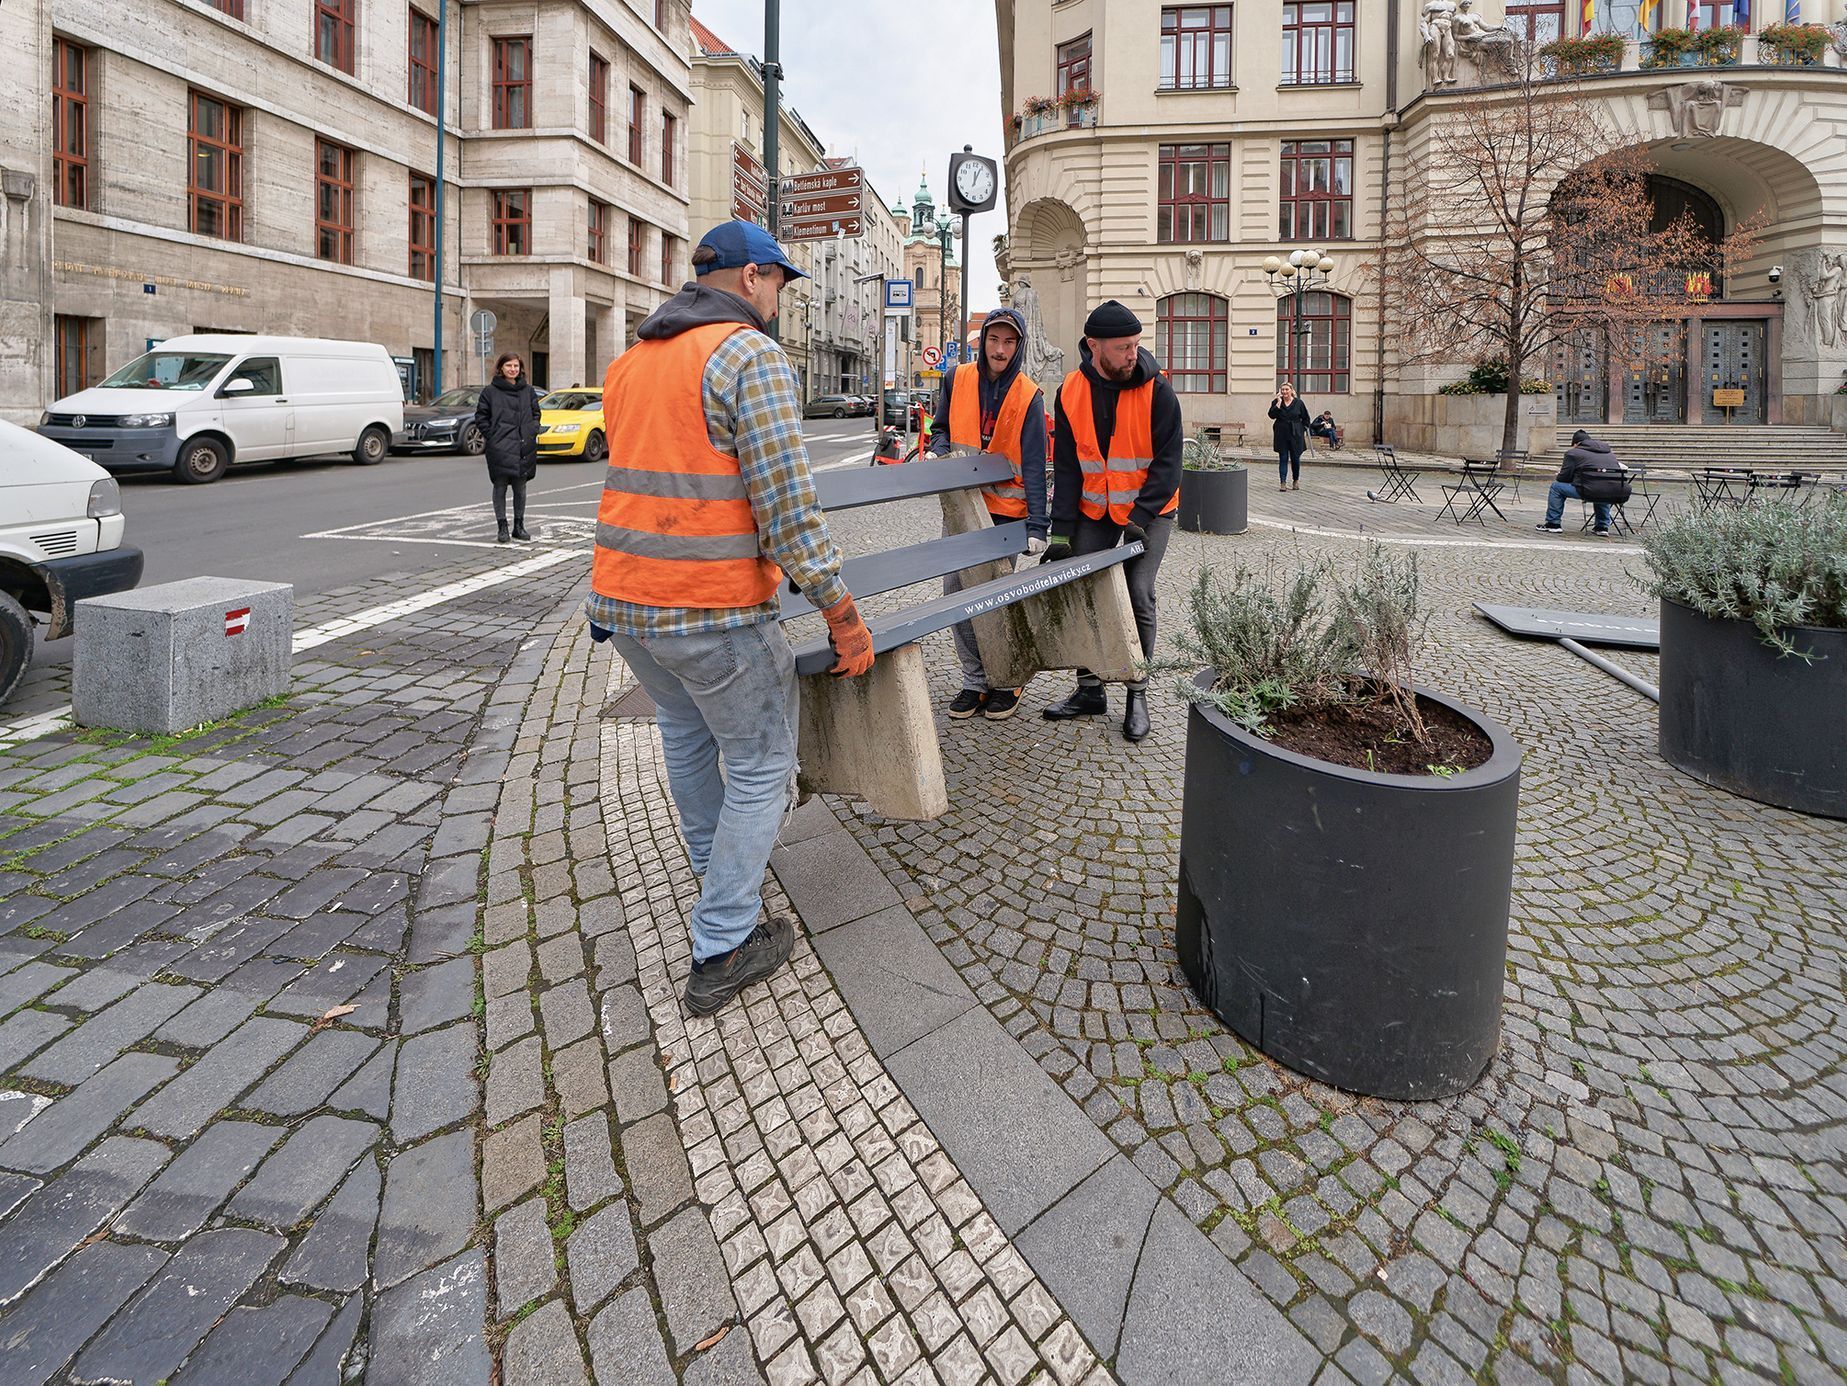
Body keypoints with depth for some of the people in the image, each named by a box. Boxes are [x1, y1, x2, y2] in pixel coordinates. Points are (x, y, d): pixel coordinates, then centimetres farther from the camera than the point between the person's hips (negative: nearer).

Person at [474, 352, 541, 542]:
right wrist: (492, 437, -6)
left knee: (520, 488, 9)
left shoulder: (528, 391, 10)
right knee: (500, 488, 0)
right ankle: (502, 527, 7)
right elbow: (480, 417, 2)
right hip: (500, 450, -3)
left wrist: (532, 432, 5)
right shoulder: (491, 391, -1)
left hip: (524, 448, 3)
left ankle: (519, 526, 18)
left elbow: (536, 414, 19)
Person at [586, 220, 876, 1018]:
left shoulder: (631, 362, 15)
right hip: (713, 614, -8)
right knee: (761, 763, 8)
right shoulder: (751, 356, -11)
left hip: (623, 602, 8)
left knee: (685, 730, 30)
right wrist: (843, 616, -12)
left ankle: (713, 857, 53)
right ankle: (721, 953, 15)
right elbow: (788, 506, -18)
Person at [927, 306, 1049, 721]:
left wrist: (1037, 525, -19)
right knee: (956, 589, 3)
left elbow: (1033, 465, -11)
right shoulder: (958, 379, 2)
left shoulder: (1029, 396, -7)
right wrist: (939, 453, -8)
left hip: (1005, 508, -4)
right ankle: (975, 679, 16)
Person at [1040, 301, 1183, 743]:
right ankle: (1089, 690, 13)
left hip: (1149, 510, -3)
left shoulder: (1157, 390, -16)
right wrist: (1061, 531, -11)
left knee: (1138, 595, -11)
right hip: (1094, 509, 3)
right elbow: (1066, 467, -5)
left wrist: (1140, 516, -26)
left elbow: (1168, 461, -15)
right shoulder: (1071, 392, -8)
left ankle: (1137, 694, 3)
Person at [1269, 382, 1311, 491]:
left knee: (1295, 459, 7)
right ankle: (1283, 483, -3)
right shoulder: (1276, 402, 4)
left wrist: (1303, 430, 4)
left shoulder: (1298, 403, 3)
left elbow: (1305, 418, 11)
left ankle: (1296, 481, 24)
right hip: (1281, 435, 0)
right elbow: (1272, 415, -12)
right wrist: (1279, 403, -15)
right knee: (1283, 459, -2)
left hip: (1295, 435, 0)